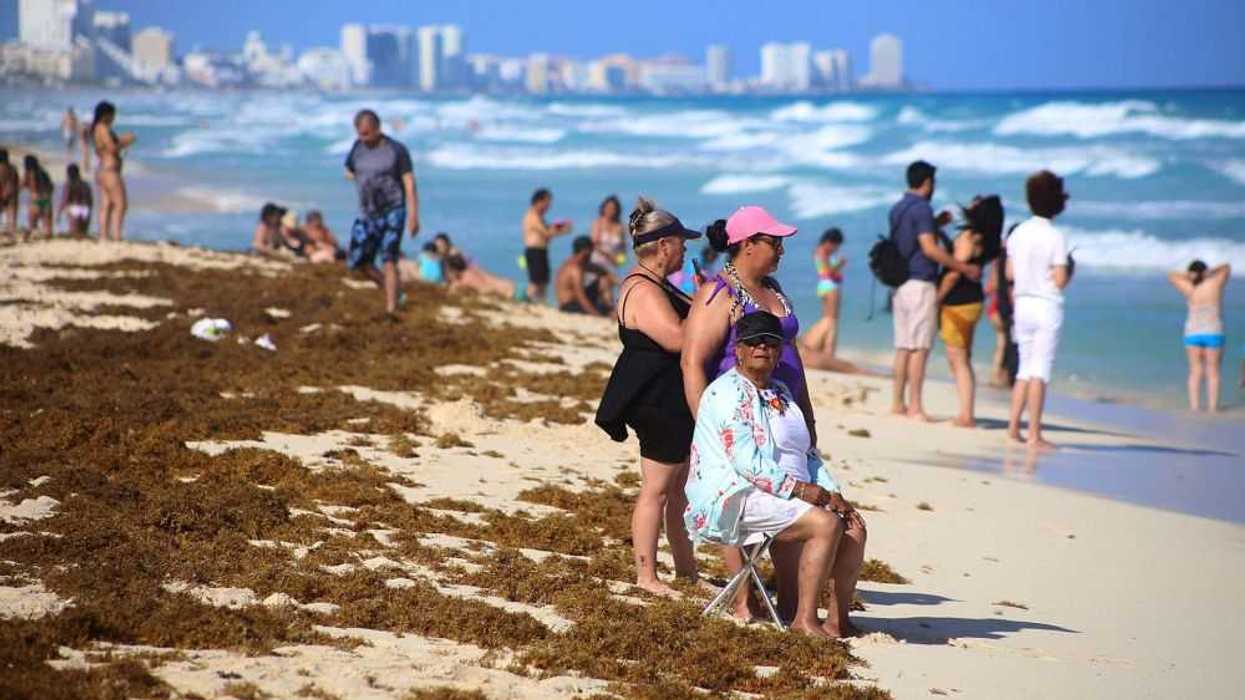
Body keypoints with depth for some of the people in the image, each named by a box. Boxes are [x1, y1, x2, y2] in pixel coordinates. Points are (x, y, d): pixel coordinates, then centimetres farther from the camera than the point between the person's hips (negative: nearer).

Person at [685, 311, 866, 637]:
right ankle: (804, 621, -23)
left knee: (854, 528, -5)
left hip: (787, 498, 9)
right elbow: (747, 462, -19)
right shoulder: (727, 392, -9)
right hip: (737, 497, -9)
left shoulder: (780, 392, 21)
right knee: (825, 524, -26)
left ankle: (838, 620, -1)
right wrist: (803, 490, -19)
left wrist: (834, 495, 6)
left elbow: (809, 454, 22)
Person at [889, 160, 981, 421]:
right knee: (919, 348, -7)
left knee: (903, 347, 11)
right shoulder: (921, 209, -12)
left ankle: (897, 402, 13)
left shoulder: (897, 209, 14)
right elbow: (929, 249, -21)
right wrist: (965, 268, -18)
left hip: (901, 284, 9)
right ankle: (915, 406, -8)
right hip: (921, 283, -9)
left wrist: (935, 224, 22)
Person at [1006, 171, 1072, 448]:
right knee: (1040, 370, -3)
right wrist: (1069, 270, 6)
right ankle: (1034, 435, -4)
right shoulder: (1056, 237, -13)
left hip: (1022, 303, 5)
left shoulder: (1017, 233, 4)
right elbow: (1060, 280, -14)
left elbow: (1010, 273, 8)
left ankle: (1013, 426, 14)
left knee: (1026, 368, 16)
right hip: (1047, 306, -5)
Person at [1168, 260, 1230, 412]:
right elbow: (1226, 268, 14)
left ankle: (1194, 406, -3)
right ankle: (1212, 406, -4)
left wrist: (1190, 275, 3)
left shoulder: (1190, 289, -2)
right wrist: (1209, 273, 6)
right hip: (1213, 334, -1)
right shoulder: (1215, 284, -4)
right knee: (1213, 372, 2)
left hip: (1193, 333, 1)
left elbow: (1171, 276, 11)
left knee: (1195, 372, 4)